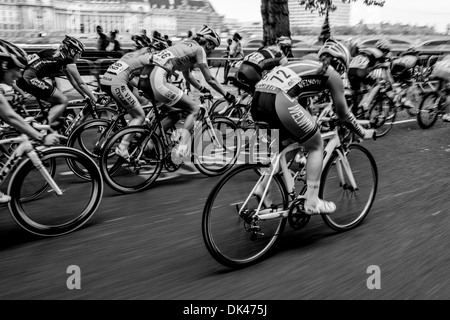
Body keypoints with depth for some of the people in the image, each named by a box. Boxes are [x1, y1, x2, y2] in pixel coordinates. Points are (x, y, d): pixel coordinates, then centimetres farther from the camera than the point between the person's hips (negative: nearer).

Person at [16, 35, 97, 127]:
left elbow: (72, 81, 28)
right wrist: (96, 100, 10)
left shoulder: (57, 55, 24)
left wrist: (86, 96, 30)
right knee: (63, 102, -1)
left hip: (22, 77, 9)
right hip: (30, 79, -9)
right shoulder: (68, 61, -1)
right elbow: (81, 84, 3)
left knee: (58, 101, 21)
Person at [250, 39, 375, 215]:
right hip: (279, 100, -8)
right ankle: (312, 202, 11)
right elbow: (343, 114, 21)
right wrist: (363, 133, 35)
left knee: (288, 145, 28)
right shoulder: (332, 74, 16)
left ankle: (263, 187, 20)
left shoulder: (308, 65, 35)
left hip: (257, 98, 8)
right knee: (317, 145, 12)